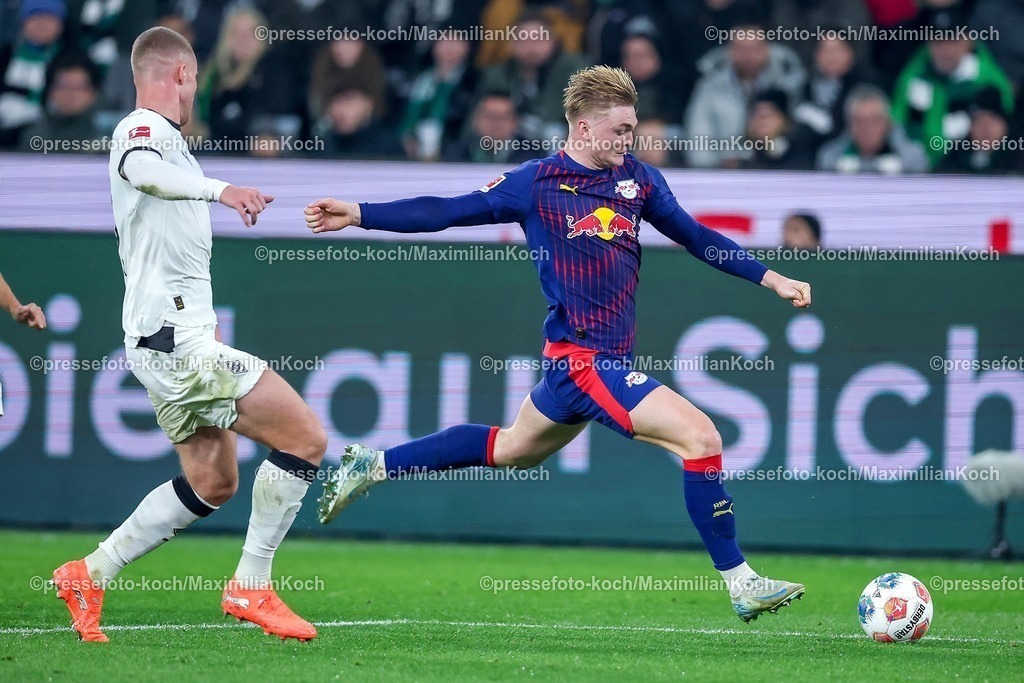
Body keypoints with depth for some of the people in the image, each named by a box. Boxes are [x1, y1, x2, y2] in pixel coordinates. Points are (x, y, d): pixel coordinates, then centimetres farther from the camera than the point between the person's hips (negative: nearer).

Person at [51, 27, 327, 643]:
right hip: (175, 338, -11)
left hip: (171, 338, 11)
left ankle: (90, 576, 18)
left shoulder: (162, 137, 20)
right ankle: (251, 587, -6)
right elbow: (140, 169, -36)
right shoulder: (145, 129, -11)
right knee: (307, 439, -11)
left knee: (212, 483, 18)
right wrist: (216, 188, -54)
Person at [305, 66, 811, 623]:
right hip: (582, 360, -7)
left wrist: (769, 278, 12)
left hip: (608, 358, 7)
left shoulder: (638, 179, 6)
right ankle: (740, 583, -9)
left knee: (513, 449, 25)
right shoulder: (538, 183, -9)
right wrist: (358, 215, -9)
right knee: (700, 436, -16)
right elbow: (447, 212, -4)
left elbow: (695, 237, 16)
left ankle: (372, 466, 37)